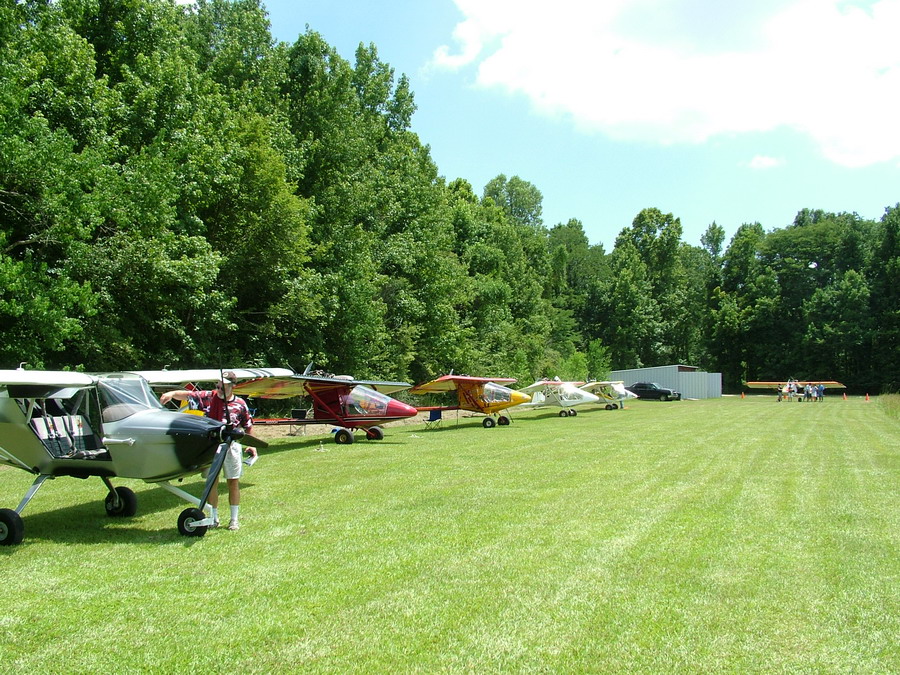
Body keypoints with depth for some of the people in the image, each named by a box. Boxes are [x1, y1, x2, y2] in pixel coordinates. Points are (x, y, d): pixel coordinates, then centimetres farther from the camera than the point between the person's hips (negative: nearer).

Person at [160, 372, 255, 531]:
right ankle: (213, 518, 19)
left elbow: (248, 427, 8)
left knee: (233, 482, 5)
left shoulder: (240, 404, 0)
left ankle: (234, 520, 15)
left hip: (231, 445, -1)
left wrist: (251, 445, 4)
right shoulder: (208, 397, 1)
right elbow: (186, 395, -5)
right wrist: (172, 393, -24)